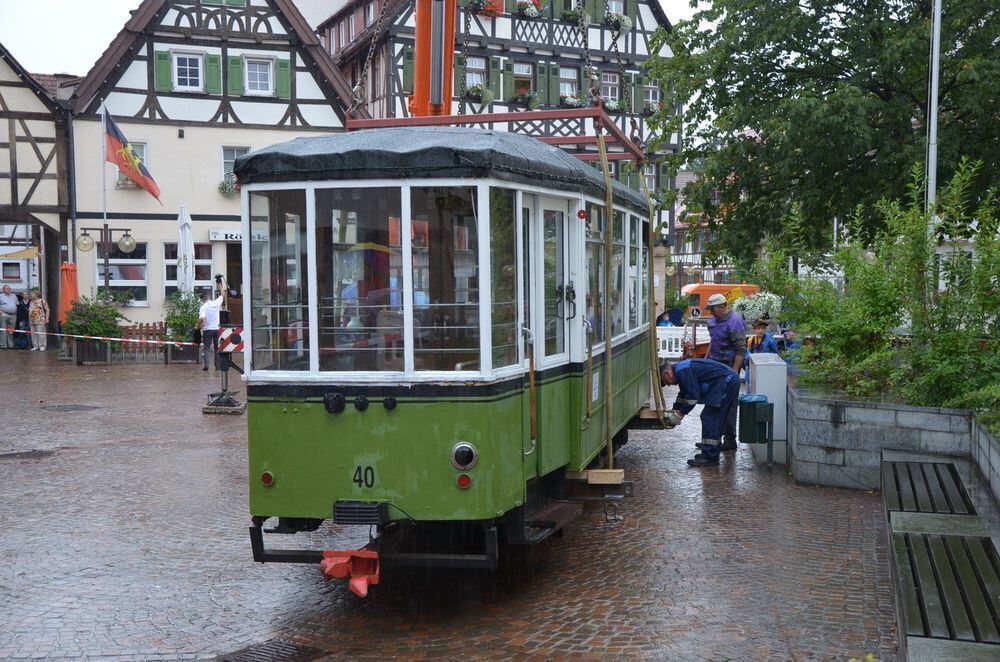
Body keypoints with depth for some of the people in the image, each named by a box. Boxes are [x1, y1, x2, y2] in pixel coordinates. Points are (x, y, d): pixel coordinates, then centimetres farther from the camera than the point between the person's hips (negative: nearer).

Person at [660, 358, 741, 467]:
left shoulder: (682, 371, -15)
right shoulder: (681, 368, 19)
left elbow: (693, 397, -17)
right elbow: (683, 395, 30)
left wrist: (680, 414, -7)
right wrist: (674, 411, 23)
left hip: (725, 382, -11)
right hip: (731, 380, 11)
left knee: (709, 417, -9)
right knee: (716, 417, 20)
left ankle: (710, 457, -10)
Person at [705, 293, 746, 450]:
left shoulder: (734, 322, -17)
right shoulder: (713, 320, 11)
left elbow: (741, 349, -20)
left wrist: (734, 371, -23)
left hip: (728, 367, -9)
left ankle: (730, 440, 2)